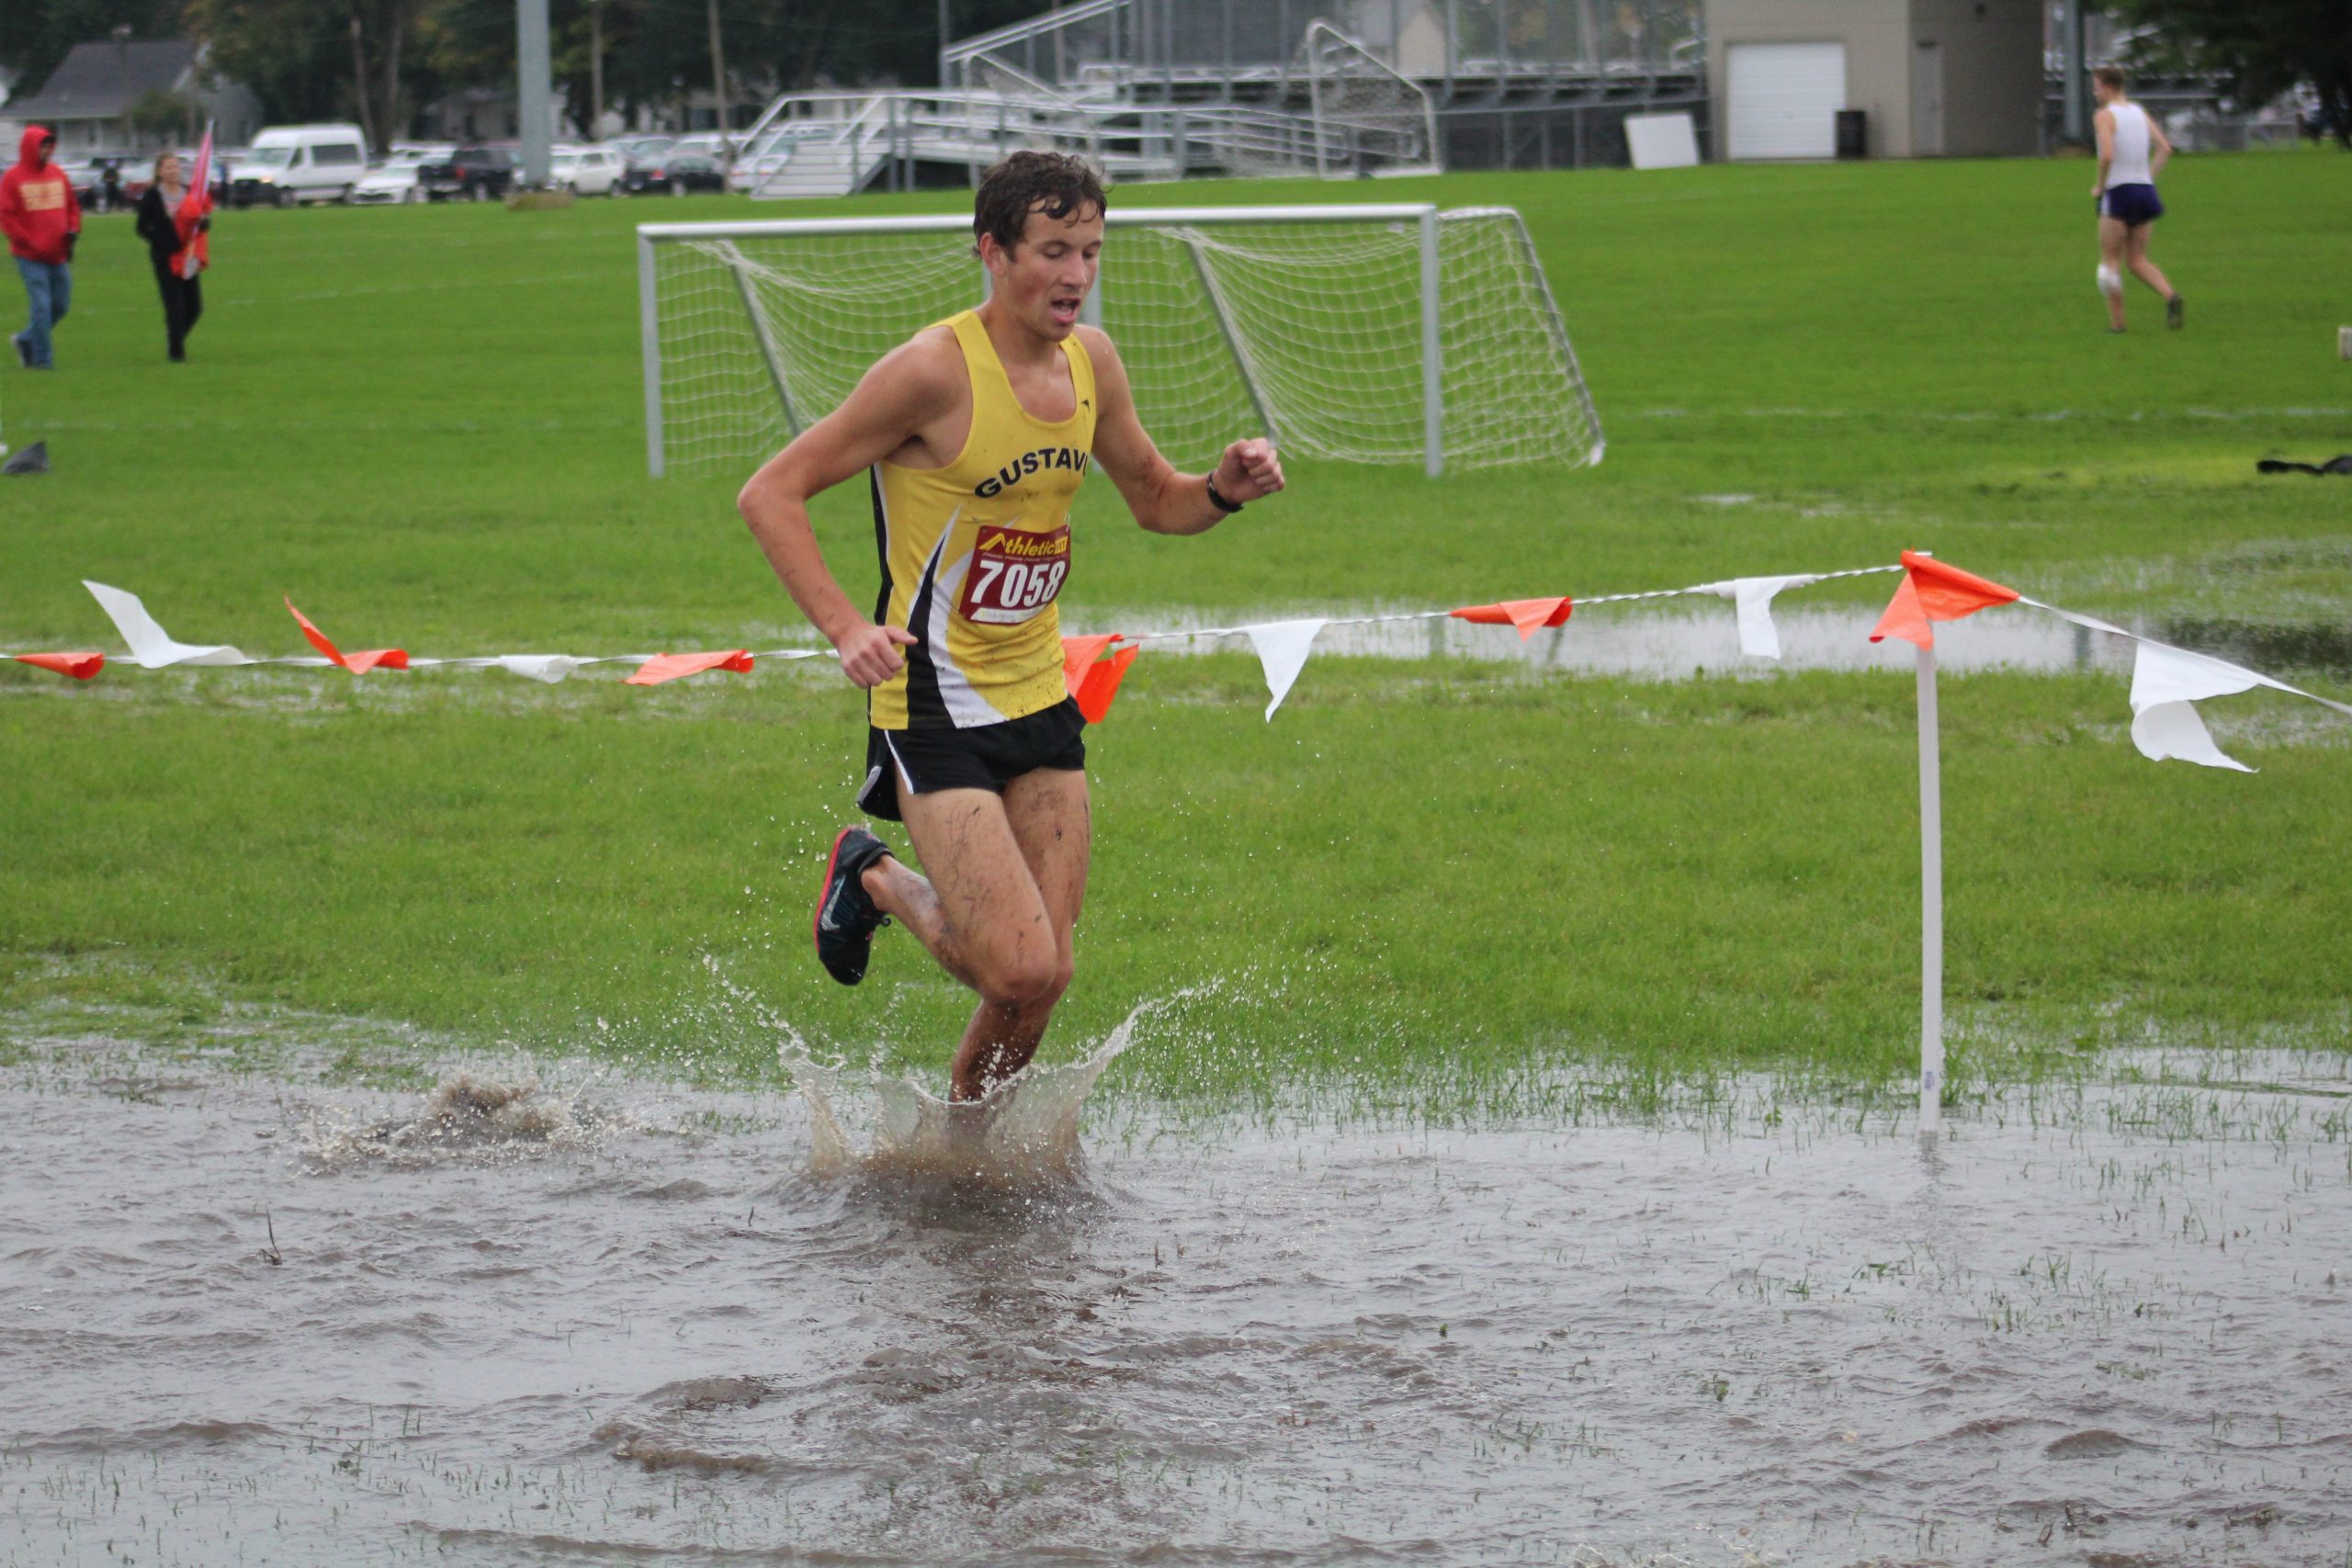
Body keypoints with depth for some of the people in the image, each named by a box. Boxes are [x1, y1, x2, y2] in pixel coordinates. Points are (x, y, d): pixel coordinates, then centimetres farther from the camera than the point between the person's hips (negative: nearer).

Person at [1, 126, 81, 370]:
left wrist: (73, 230, 0)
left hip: (58, 256, 6)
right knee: (41, 305, -11)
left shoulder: (57, 174, 10)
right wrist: (28, 242, -14)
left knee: (60, 305, 7)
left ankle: (27, 341, 26)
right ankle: (42, 357, -1)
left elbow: (72, 206, 18)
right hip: (30, 257, -6)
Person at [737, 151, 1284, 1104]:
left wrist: (1223, 490, -4)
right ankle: (875, 880, 13)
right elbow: (770, 495, -15)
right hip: (936, 710, -6)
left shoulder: (1089, 362, 4)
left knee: (1043, 974, 2)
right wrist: (844, 628, -28)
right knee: (1023, 971, -16)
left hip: (1041, 703, 7)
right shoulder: (935, 369, -17)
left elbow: (1156, 501, 20)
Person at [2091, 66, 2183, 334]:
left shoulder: (2105, 116, -9)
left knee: (2110, 262, 5)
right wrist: (2148, 178, 12)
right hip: (2145, 189, 6)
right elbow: (2165, 149, 8)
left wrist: (2099, 186, -8)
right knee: (2137, 261, 11)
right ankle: (2171, 296, -15)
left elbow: (2107, 155, -23)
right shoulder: (2140, 113, 12)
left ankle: (2116, 323, 2)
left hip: (2118, 192, -6)